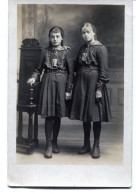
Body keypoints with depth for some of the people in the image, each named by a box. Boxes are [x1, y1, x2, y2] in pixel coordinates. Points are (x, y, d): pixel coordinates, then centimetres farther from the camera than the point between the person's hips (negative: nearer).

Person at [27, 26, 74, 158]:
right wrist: (34, 77, -8)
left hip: (61, 83, 0)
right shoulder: (45, 51, 7)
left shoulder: (66, 52, 2)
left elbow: (71, 72, 1)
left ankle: (54, 142, 21)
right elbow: (40, 69, 12)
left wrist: (68, 90, -4)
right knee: (49, 114, -4)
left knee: (58, 115, 6)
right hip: (48, 83, 1)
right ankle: (49, 145, 2)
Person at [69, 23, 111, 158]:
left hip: (94, 83, -6)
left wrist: (99, 88, -16)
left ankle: (96, 146, 12)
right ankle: (86, 145, 23)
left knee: (95, 115, 0)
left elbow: (103, 70, -12)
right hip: (82, 83, 6)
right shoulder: (82, 48, 14)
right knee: (85, 115, 11)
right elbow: (76, 66, 20)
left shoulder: (101, 48, -7)